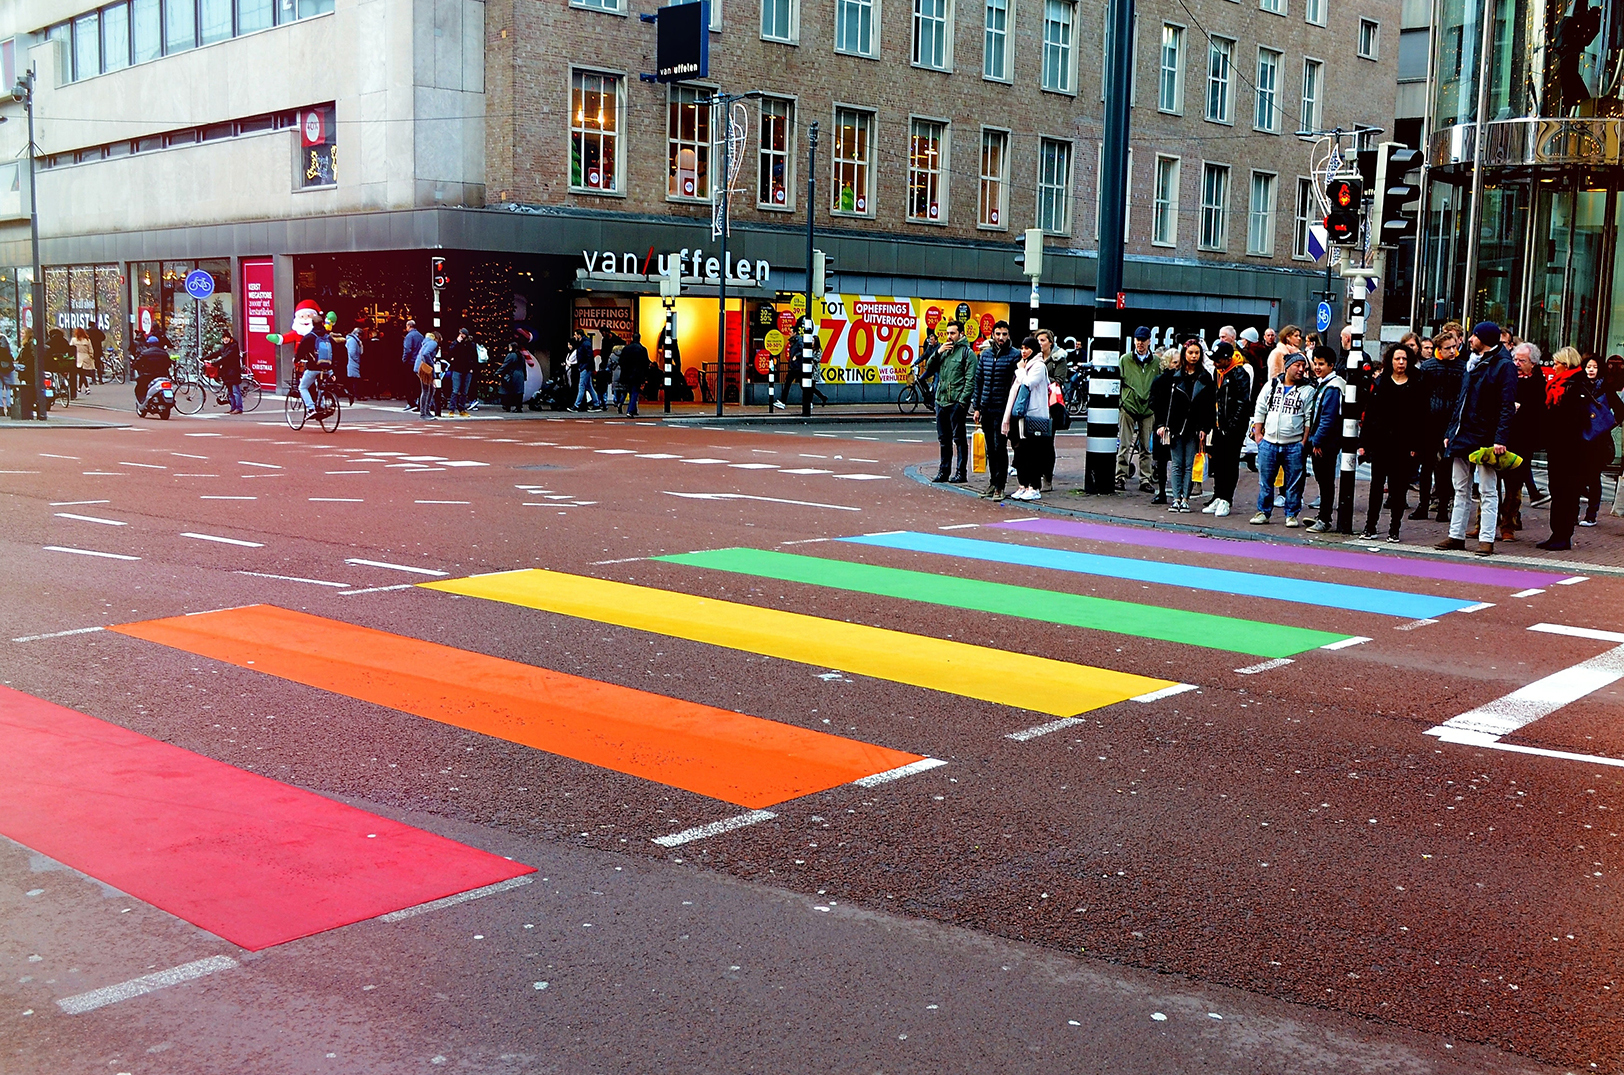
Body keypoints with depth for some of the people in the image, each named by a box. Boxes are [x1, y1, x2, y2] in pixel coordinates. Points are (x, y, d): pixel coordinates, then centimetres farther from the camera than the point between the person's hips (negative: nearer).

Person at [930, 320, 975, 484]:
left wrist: (963, 400, -15)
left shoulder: (967, 352, -4)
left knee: (959, 438, -3)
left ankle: (961, 472, 1)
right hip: (941, 401, 7)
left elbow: (970, 379, -9)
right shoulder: (944, 350, 17)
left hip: (957, 402, -7)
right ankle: (944, 471, 19)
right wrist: (939, 352, -1)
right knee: (944, 438, 12)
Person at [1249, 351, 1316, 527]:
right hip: (1268, 443, 2)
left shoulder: (1308, 390, 0)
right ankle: (1263, 512, 16)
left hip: (1294, 446, -2)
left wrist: (1304, 442, -7)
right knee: (1265, 480, 6)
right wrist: (1257, 433, 6)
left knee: (1294, 482, 2)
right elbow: (1259, 411, 13)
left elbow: (1310, 419, -1)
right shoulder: (1271, 385, 8)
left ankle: (1291, 514, 12)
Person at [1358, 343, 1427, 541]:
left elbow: (1422, 416, 1)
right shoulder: (1380, 382, 7)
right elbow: (1369, 412, 6)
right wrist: (1364, 442, 0)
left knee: (1399, 488, 3)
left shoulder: (1417, 385, 4)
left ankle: (1394, 530, 10)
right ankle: (1370, 527, 11)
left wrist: (1417, 445, -7)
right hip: (1380, 443, 1)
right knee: (1376, 485, 4)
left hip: (1404, 445, -1)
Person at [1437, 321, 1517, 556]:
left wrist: (1500, 439, -23)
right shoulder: (1473, 363, 16)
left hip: (1485, 437, -8)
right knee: (1461, 489, 11)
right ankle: (1456, 535, 17)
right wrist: (1451, 432, 14)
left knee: (1488, 491, -2)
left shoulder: (1504, 366, -9)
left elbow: (1507, 406, -15)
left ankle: (1487, 539, 0)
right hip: (1463, 435, 8)